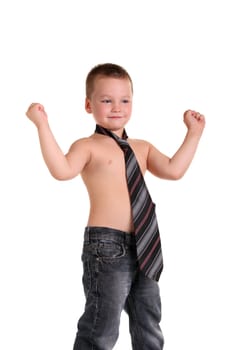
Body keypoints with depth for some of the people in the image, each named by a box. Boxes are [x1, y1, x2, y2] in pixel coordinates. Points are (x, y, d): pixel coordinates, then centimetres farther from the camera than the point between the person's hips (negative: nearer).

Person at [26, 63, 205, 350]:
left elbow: (173, 170, 6)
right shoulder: (88, 146, -3)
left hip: (143, 246, 6)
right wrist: (43, 126, -25)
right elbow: (63, 170, -21)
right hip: (106, 245, -6)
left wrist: (193, 134, 10)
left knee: (149, 326, 15)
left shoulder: (142, 148, 16)